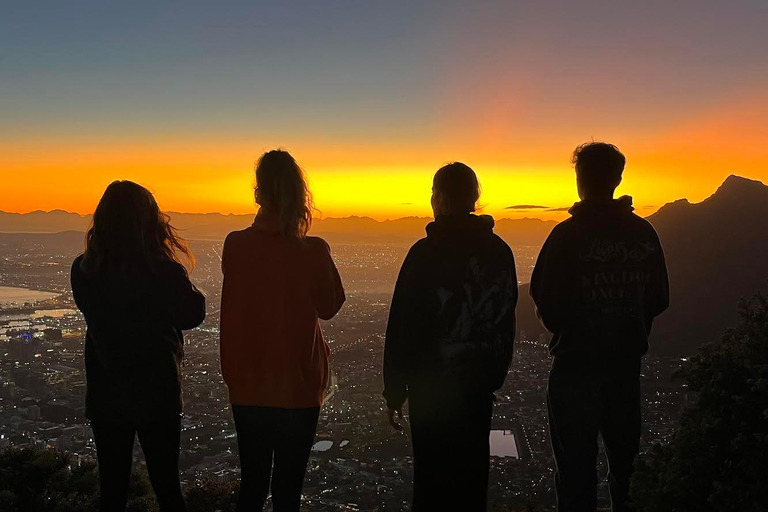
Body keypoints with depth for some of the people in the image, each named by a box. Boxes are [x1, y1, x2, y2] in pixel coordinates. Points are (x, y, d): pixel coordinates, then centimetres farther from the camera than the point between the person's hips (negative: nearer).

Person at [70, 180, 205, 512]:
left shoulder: (83, 270, -10)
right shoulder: (165, 271, -20)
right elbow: (193, 314, -3)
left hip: (105, 395, 3)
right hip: (157, 393, -2)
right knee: (166, 485, 14)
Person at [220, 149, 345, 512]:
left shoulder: (236, 245, -10)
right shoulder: (313, 251, -15)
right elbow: (329, 307, 1)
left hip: (249, 386, 2)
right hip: (299, 386, -2)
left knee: (252, 483, 18)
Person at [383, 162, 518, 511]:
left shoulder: (426, 253, -15)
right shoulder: (500, 251, 3)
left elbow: (401, 328, -14)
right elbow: (506, 322, 11)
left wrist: (394, 392, -6)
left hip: (433, 389, -5)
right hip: (480, 387, 6)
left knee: (432, 478, 5)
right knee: (472, 474, 18)